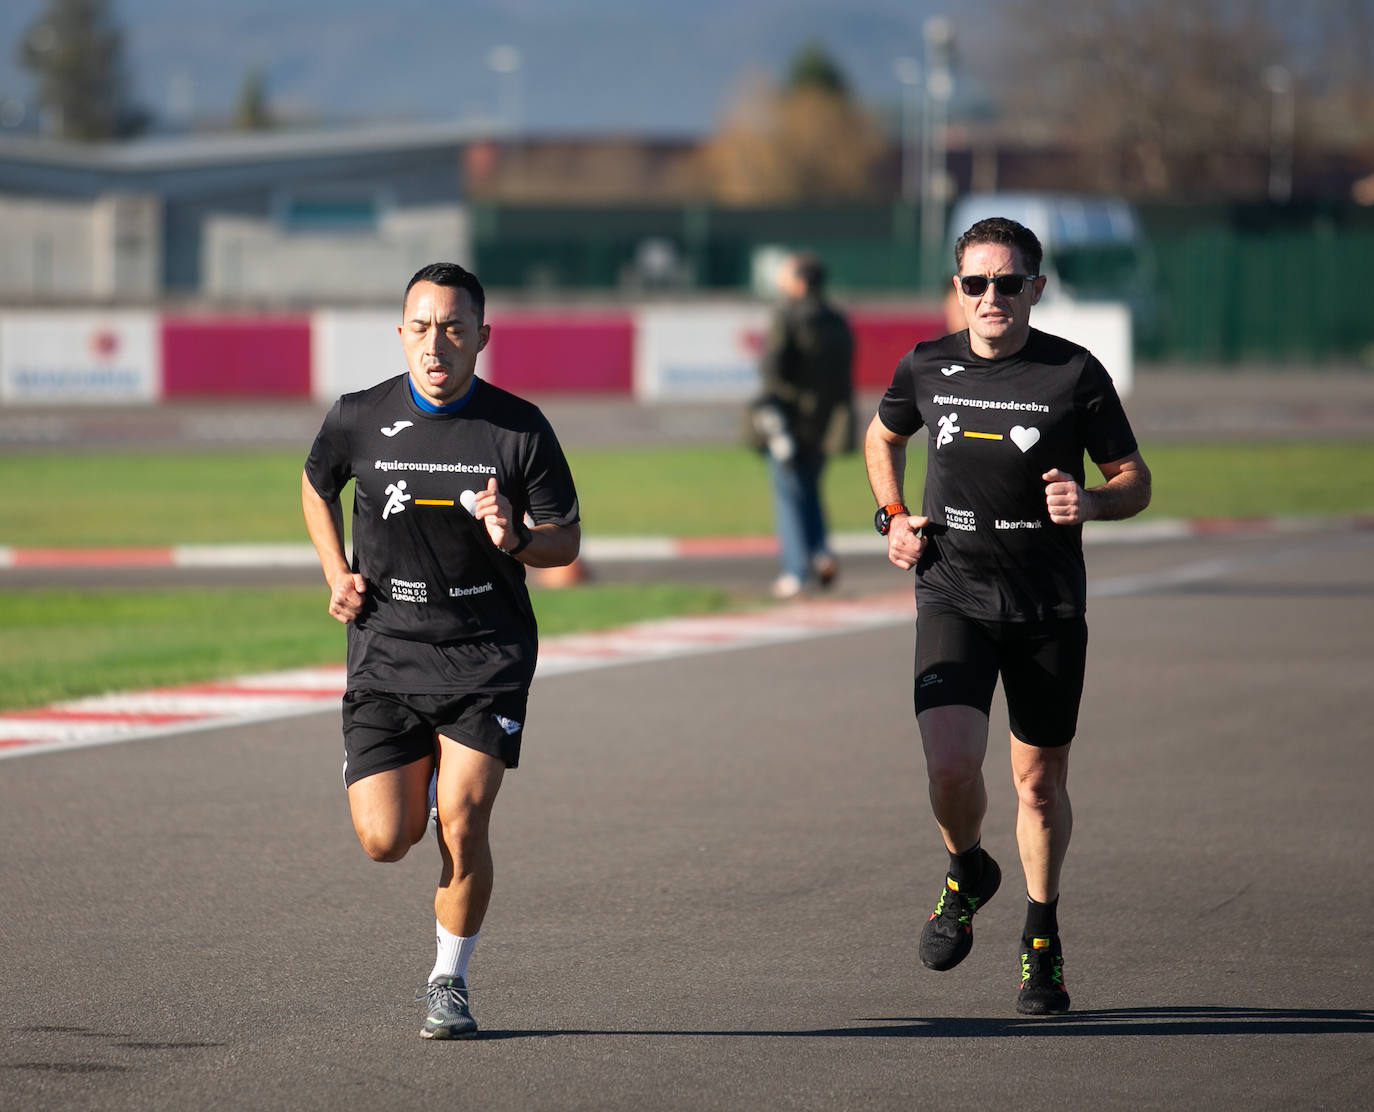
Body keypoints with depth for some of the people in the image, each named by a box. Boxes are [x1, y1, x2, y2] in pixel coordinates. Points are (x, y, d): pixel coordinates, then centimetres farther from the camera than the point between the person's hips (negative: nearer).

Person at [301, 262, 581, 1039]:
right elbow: (317, 486, 19)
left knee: (461, 826, -12)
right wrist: (338, 575, 6)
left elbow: (566, 540, 2)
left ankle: (450, 982, 10)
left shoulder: (521, 429, -6)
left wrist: (516, 540, -20)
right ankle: (417, 777, 33)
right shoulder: (359, 420, -3)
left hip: (487, 653, -1)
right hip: (386, 650, 1)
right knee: (385, 839, -5)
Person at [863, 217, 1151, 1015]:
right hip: (952, 596, 0)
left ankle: (1042, 941, 28)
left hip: (1050, 605, 0)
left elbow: (1135, 481, 2)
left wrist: (1091, 502, -19)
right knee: (951, 763, -19)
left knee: (1041, 781, 8)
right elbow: (883, 438, 24)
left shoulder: (1076, 373, -5)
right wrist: (893, 516, 8)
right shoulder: (927, 367, 2)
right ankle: (967, 874, 14)